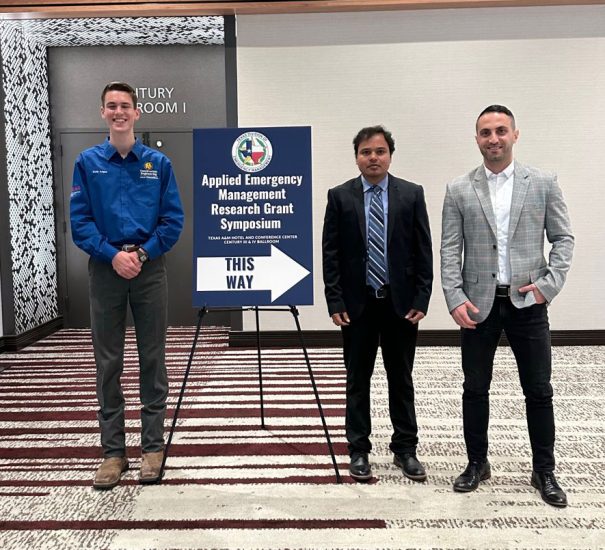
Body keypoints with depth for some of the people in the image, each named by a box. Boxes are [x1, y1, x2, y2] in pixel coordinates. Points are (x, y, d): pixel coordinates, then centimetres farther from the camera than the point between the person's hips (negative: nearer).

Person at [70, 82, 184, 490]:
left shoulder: (159, 163, 4)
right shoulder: (88, 163, 5)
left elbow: (173, 220, 1)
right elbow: (80, 220, 0)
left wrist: (142, 253, -11)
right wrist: (113, 255, -13)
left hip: (149, 268, 0)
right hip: (106, 268, 1)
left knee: (152, 359, 5)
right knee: (108, 362, 5)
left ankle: (153, 447, 16)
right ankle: (113, 451, 16)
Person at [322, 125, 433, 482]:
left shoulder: (412, 194, 2)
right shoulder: (340, 196, 1)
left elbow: (424, 251, 1)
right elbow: (331, 254, -1)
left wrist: (421, 300, -5)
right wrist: (335, 303, -6)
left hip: (401, 303, 1)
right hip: (357, 304, 0)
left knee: (402, 380, 11)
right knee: (357, 381, 8)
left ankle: (406, 450, 24)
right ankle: (359, 451, 21)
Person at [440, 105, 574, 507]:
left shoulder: (543, 183, 2)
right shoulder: (459, 190, 2)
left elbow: (563, 237, 3)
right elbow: (450, 250, -1)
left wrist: (550, 283, -10)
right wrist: (455, 299, -10)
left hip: (528, 302, 0)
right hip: (479, 304, 1)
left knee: (539, 391, 7)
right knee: (475, 389, 9)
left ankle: (544, 472, 23)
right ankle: (477, 464, 26)